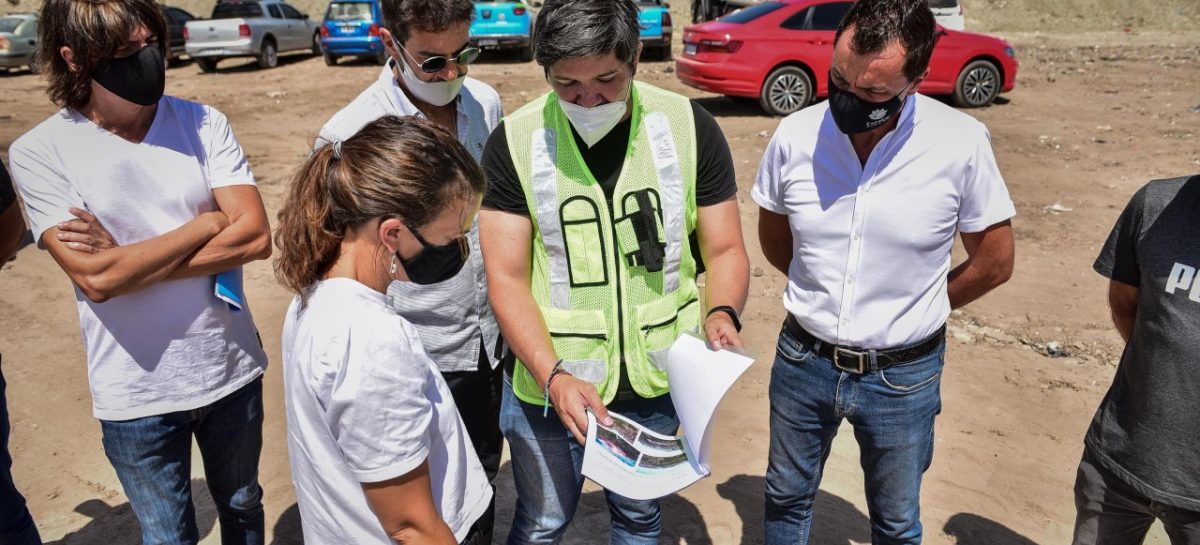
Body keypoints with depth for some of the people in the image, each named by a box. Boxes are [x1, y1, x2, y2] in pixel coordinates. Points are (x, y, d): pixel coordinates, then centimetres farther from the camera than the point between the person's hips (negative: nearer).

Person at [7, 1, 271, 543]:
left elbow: (255, 236, -15)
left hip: (232, 370, 2)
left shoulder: (203, 123, -6)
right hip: (138, 396, -2)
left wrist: (128, 261, -18)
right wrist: (209, 221, -15)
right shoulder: (39, 152, -11)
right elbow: (95, 278, -21)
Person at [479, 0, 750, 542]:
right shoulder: (514, 143, -13)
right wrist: (554, 376, -26)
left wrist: (720, 313, -24)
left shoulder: (690, 127, -9)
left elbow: (725, 249, -3)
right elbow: (508, 278, -13)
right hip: (549, 383, -1)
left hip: (657, 382, 2)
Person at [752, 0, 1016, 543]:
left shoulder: (962, 145, -18)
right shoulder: (794, 136, -13)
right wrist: (828, 293, 8)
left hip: (903, 376, -1)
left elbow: (994, 262, -4)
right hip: (803, 359, 2)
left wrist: (909, 313, 1)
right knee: (786, 499, 23)